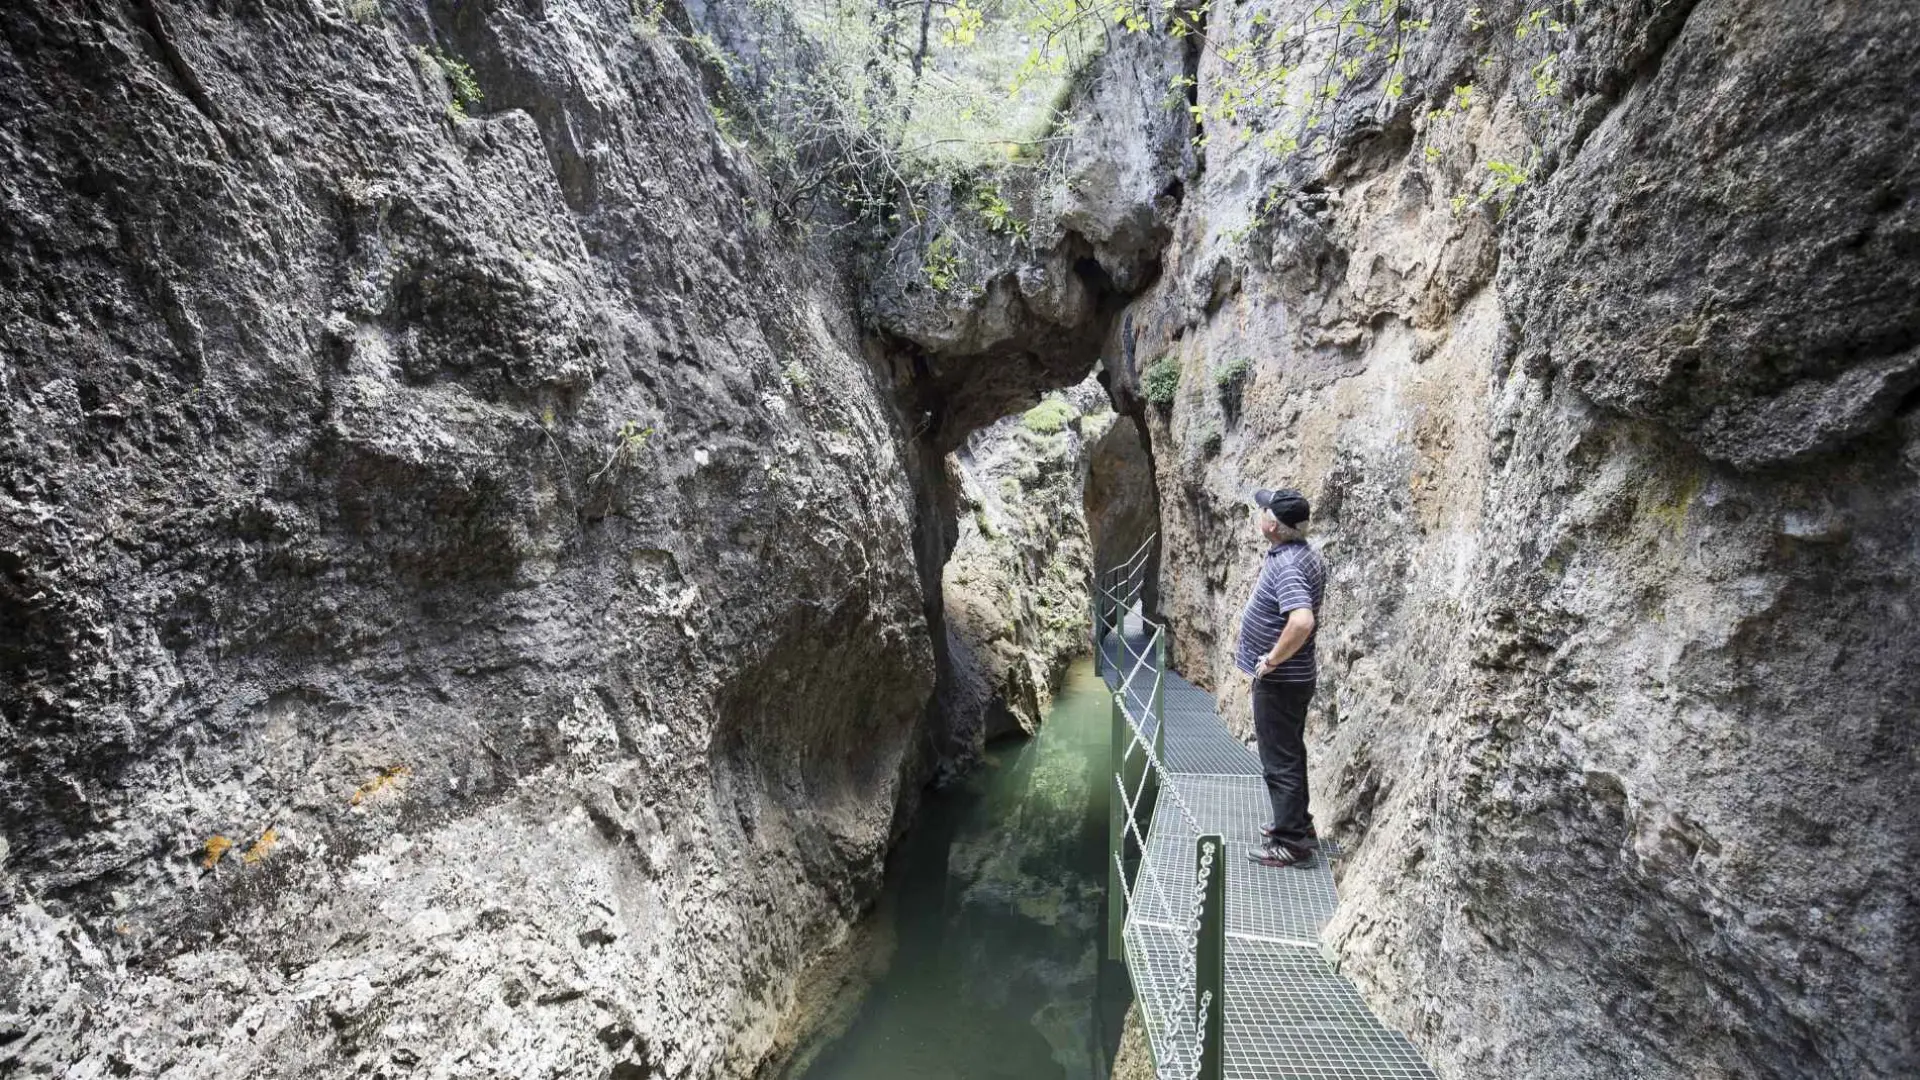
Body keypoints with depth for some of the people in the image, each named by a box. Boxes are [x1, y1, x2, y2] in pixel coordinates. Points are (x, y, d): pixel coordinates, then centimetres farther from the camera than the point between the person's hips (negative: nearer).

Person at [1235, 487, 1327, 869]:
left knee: (1280, 761, 2)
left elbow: (1302, 621, -40)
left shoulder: (1286, 565, -26)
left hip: (1279, 681, -10)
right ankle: (1295, 824, 38)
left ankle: (1291, 843, 14)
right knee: (1289, 754, 23)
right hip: (1294, 677, 10)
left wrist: (1271, 660, -26)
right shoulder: (1306, 554, 5)